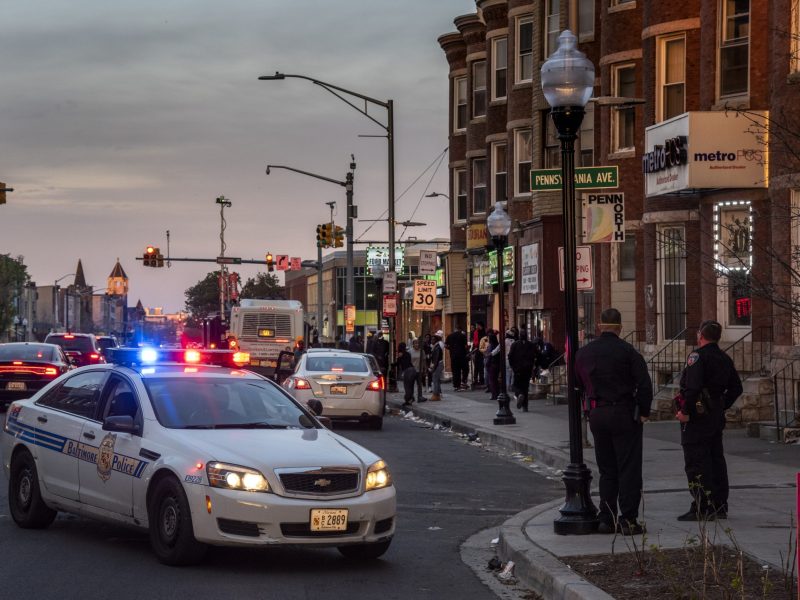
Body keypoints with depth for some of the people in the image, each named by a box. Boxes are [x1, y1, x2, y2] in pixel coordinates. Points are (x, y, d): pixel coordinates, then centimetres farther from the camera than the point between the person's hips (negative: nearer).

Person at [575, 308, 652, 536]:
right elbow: (644, 384, -13)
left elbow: (578, 386, 11)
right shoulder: (627, 351, -9)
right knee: (629, 468, -1)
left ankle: (606, 520, 12)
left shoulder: (583, 353, 6)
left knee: (606, 470, 13)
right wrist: (644, 412, -2)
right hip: (624, 414, -5)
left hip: (596, 415, 5)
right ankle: (628, 520, -4)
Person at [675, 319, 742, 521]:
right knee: (716, 459, 14)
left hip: (698, 416, -8)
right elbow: (736, 388, 16)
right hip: (717, 417, 8)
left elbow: (693, 387, -24)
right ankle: (720, 506, 19)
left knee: (696, 462, -6)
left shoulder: (698, 356, -13)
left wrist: (685, 412, -18)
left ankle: (702, 508, -9)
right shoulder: (725, 359, 12)